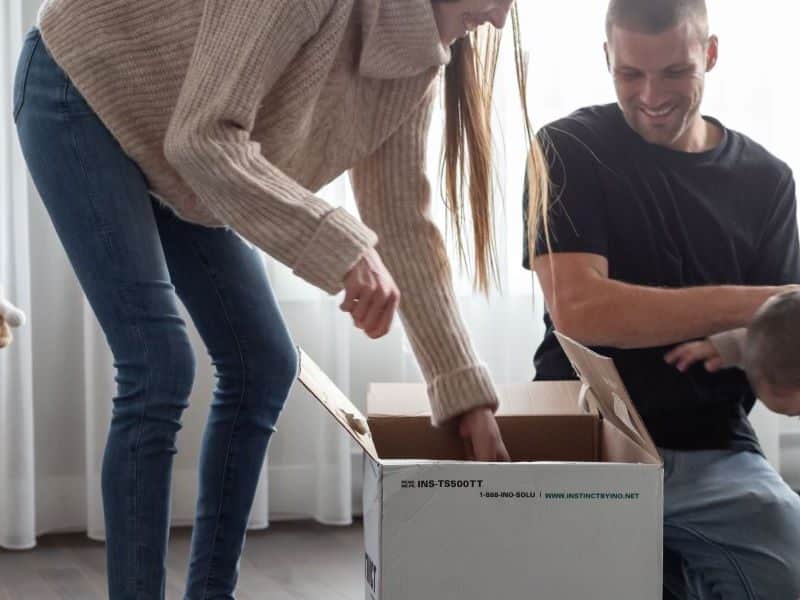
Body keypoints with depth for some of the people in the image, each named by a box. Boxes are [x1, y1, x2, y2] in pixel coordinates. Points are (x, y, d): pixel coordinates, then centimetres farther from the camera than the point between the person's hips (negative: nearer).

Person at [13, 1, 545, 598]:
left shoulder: (415, 52, -7)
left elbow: (404, 222, -5)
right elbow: (202, 139, -36)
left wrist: (468, 394, -8)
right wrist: (341, 248, -41)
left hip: (173, 163, 8)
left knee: (263, 365, 2)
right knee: (160, 371, -17)